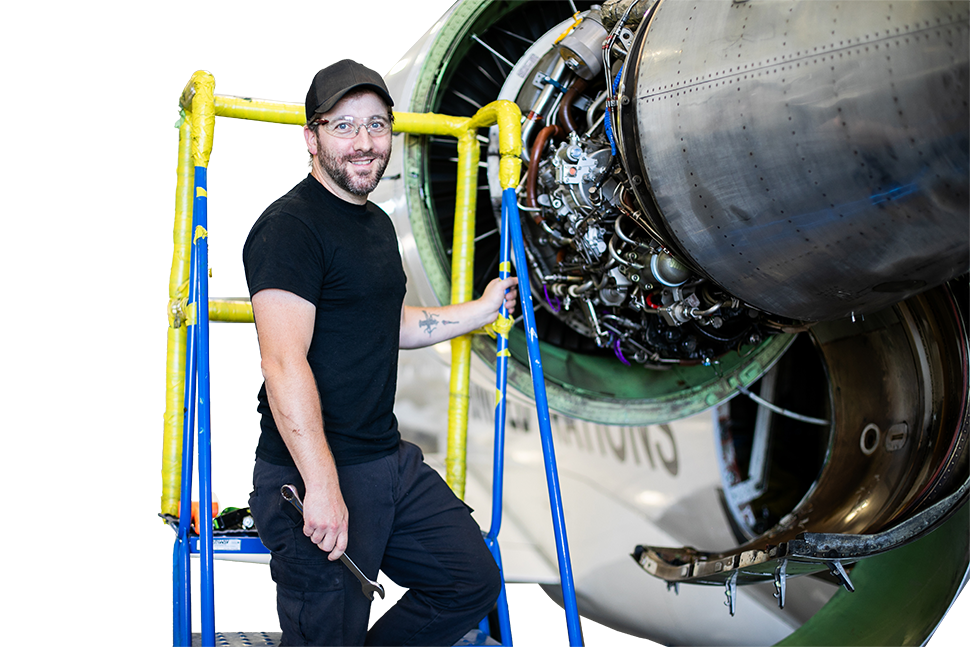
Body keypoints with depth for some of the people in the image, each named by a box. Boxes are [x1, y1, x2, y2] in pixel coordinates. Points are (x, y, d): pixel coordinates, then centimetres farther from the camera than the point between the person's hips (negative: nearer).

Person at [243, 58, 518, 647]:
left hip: (392, 461, 9)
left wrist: (482, 310, 36)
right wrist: (322, 487, -31)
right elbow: (285, 364, -25)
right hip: (317, 477, -9)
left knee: (474, 580, 16)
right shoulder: (291, 227, -15)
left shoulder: (377, 223, 16)